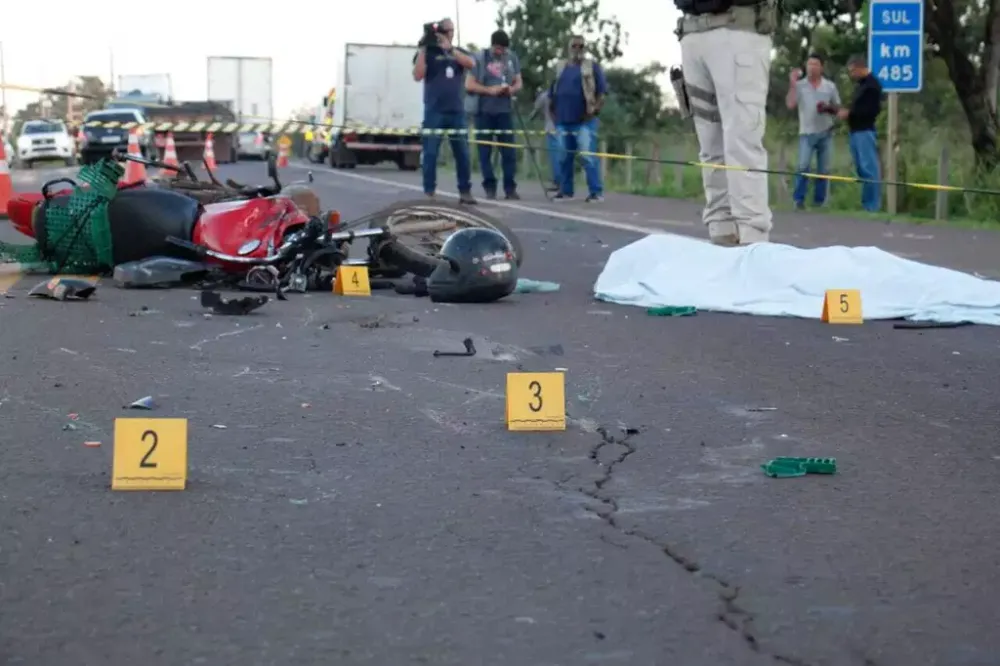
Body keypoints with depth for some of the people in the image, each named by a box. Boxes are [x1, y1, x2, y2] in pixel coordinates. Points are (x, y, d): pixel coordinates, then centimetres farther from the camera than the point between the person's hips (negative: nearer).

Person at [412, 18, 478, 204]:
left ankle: (465, 191, 7)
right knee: (431, 153, -4)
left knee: (463, 153, 1)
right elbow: (417, 76, -9)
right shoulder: (428, 52, 5)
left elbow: (471, 63, -7)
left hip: (457, 111, 3)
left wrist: (449, 48, -15)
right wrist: (422, 49, -13)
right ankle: (429, 193, -2)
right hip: (434, 111, -3)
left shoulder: (459, 52, 15)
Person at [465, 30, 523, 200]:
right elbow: (469, 85, -4)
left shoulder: (512, 58, 8)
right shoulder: (480, 58, -2)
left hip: (505, 110, 3)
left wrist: (513, 89, -10)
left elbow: (519, 82, 14)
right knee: (485, 151, 0)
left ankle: (510, 187, 2)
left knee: (509, 150, -1)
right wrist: (489, 90, -17)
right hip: (484, 111, -2)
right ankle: (489, 187, 5)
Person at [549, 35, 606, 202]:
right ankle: (565, 191, 18)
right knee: (564, 157, 9)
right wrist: (553, 111, 11)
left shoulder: (592, 67, 2)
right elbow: (552, 92, 22)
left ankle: (596, 192, -12)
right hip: (563, 120, 5)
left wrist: (595, 110, -13)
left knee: (588, 157, -12)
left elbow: (602, 91, -3)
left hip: (584, 121, -5)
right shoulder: (561, 68, 16)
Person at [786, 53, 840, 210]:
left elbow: (838, 107, 14)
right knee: (803, 166, -12)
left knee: (823, 169, 4)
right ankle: (799, 199, -6)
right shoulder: (799, 85, 2)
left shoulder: (830, 86, 7)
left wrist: (828, 107, -8)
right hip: (807, 132, -2)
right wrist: (792, 84, -15)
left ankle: (819, 201, 11)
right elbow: (790, 104, -10)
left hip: (825, 132, 2)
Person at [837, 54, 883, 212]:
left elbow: (872, 110, -20)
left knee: (869, 169, -7)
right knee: (861, 169, 11)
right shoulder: (860, 84, 18)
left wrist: (849, 113, -18)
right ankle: (866, 203, 16)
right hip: (855, 131, 10)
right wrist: (845, 111, 9)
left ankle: (872, 205, -6)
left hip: (865, 131, -10)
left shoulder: (872, 85, -11)